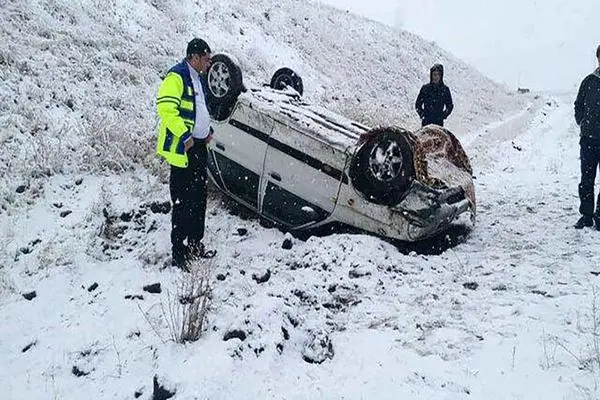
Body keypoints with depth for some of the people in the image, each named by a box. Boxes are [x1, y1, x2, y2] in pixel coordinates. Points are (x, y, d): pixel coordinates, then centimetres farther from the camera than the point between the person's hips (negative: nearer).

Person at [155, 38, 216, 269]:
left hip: (199, 146, 9)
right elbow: (166, 108, -23)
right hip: (182, 148, -9)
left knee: (199, 200, 16)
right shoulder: (176, 77, -13)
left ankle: (195, 245, 29)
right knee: (183, 204, -5)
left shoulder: (198, 78, 16)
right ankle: (179, 254, 3)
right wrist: (185, 136, -22)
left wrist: (208, 129, 13)